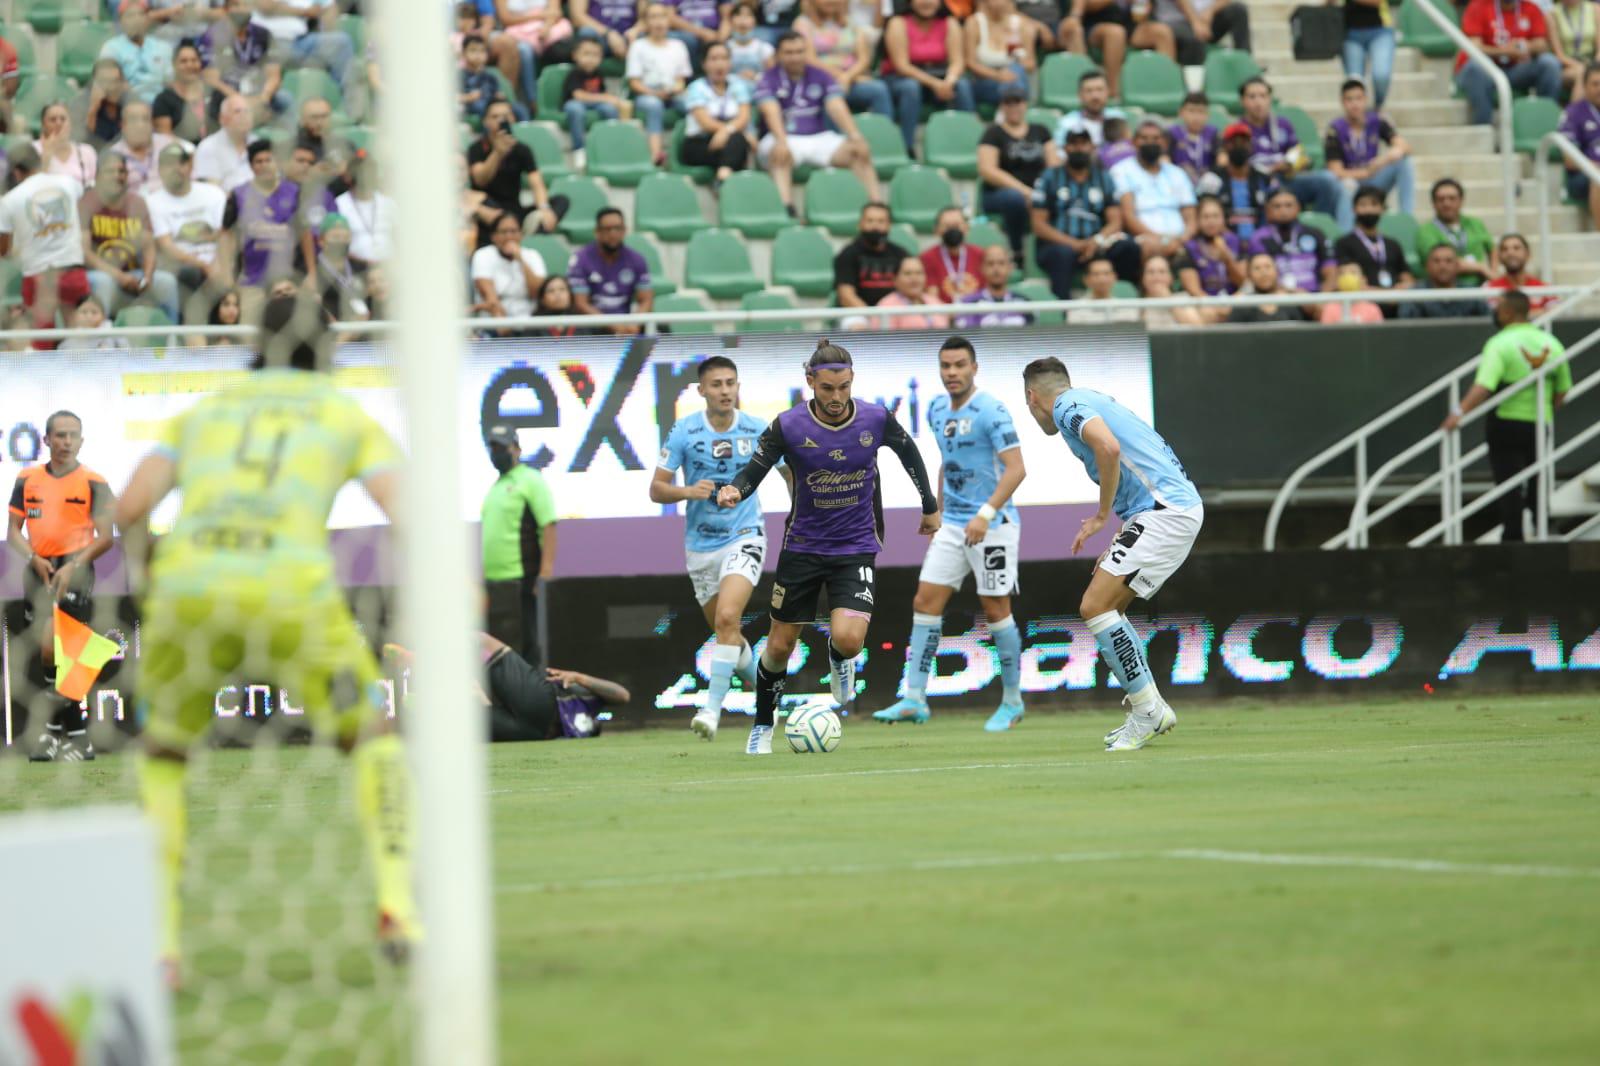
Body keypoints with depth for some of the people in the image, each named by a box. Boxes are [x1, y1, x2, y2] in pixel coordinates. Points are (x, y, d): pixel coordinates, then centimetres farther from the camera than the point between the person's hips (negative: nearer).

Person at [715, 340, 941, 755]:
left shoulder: (876, 418, -11)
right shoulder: (788, 426, -16)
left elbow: (909, 452, 9)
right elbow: (753, 470, -9)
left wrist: (930, 506, 19)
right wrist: (734, 491, -33)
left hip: (856, 546, 0)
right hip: (803, 546, 0)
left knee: (848, 640, -21)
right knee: (779, 646, 7)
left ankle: (839, 659, 18)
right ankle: (763, 727, 31)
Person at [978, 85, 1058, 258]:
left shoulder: (1040, 132, 19)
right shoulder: (994, 133, 6)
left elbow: (1055, 164, 12)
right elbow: (987, 170, -6)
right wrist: (1024, 191, -16)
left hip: (1036, 194, 3)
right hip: (997, 193, -3)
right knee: (1015, 198, -40)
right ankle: (1017, 250, -21)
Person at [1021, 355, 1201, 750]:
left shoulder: (1067, 406, -5)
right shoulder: (1091, 402, 25)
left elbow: (1109, 448, -25)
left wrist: (1102, 516, -12)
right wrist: (1119, 545, 25)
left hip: (1165, 511, -10)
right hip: (1178, 507, 10)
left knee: (1095, 606, -12)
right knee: (1106, 606, 15)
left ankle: (1147, 710, -9)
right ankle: (1150, 711, 15)